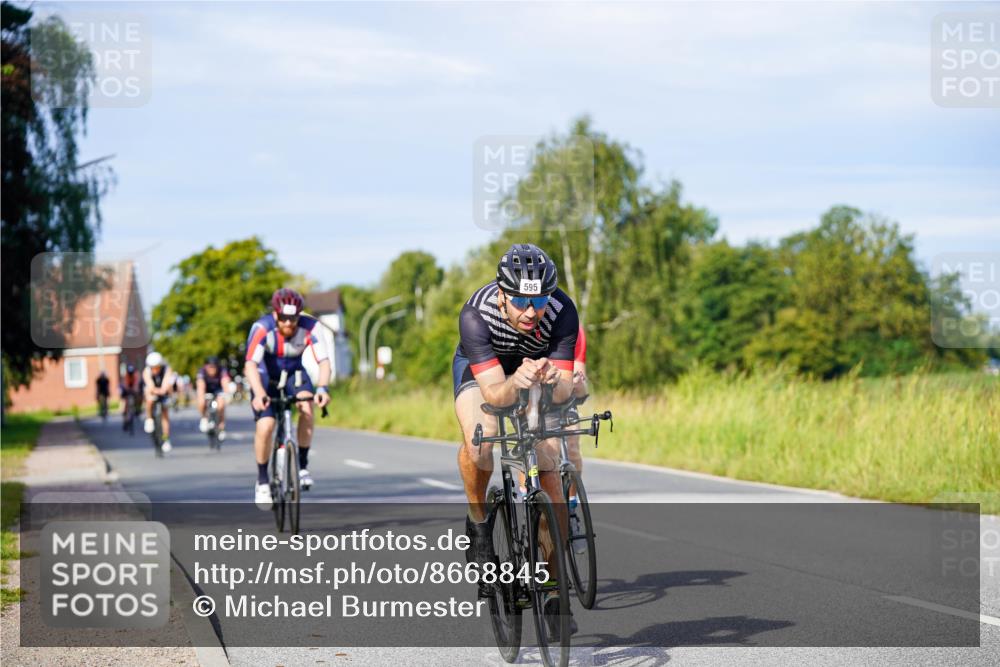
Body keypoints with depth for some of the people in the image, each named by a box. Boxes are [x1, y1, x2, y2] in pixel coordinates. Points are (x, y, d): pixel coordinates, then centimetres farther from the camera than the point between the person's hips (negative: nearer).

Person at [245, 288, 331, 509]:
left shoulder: (309, 326, -27)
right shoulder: (262, 328, -33)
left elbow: (324, 361, -33)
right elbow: (251, 364, -42)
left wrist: (322, 387, -52)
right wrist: (259, 394, -58)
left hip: (293, 373, 2)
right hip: (265, 376, -1)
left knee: (307, 408, -29)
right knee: (265, 427, -18)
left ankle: (302, 465, -13)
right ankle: (262, 481, 4)